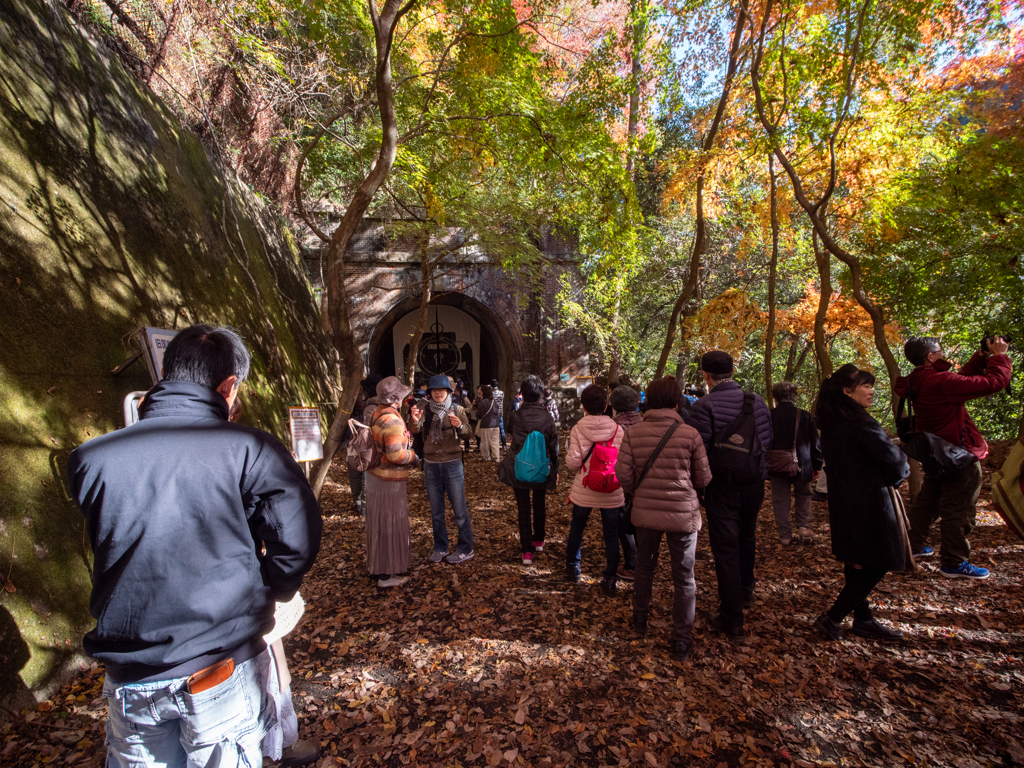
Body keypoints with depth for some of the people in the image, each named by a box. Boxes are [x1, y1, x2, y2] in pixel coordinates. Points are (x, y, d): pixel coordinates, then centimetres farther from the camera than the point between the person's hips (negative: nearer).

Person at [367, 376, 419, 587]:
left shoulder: (378, 414, 4)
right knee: (390, 525, 4)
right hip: (389, 480, -9)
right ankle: (387, 575, 16)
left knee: (380, 523, 21)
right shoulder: (393, 421, -24)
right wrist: (413, 456, -9)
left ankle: (378, 565, 37)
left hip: (376, 475, 9)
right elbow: (395, 454, -28)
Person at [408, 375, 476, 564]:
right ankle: (440, 548, 28)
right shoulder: (424, 408, -1)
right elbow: (414, 431, -14)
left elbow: (470, 434, -11)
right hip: (430, 465, 3)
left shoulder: (457, 409, -5)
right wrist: (414, 421, -35)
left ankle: (465, 549, 18)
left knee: (459, 510, 4)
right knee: (436, 511, 14)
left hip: (452, 464, -2)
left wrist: (460, 426, -31)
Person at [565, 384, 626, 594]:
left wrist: (569, 459, 6)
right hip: (612, 492, 0)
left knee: (576, 529, 21)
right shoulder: (618, 430, -9)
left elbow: (573, 462, -15)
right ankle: (610, 580, 20)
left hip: (583, 491, 0)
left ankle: (572, 568, 37)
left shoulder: (578, 429, -12)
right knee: (611, 535, 13)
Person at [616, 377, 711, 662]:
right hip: (682, 513, -2)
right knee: (683, 578, 14)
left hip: (645, 511, 2)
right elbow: (703, 478, -3)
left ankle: (640, 619, 41)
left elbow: (623, 474, -8)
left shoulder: (633, 433, -8)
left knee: (644, 567, 24)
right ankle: (681, 641, 23)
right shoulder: (690, 434, -11)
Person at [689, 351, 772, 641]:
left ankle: (732, 621, 12)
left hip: (723, 486, -6)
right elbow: (769, 440, 6)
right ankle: (745, 591, 48)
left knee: (726, 549, 4)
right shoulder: (756, 400, -1)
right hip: (755, 483, 6)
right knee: (747, 538, 26)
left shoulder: (704, 405, -18)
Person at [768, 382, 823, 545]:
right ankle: (803, 526, 14)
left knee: (780, 500, 9)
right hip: (801, 465, 0)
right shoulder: (805, 416, -5)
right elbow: (815, 444, -1)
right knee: (803, 495, 23)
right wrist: (817, 466, 8)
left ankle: (785, 535, 14)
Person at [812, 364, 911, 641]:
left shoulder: (831, 424, 7)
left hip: (843, 503, 9)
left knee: (856, 564, 18)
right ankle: (832, 619, 6)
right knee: (876, 565, 3)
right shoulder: (861, 424, -21)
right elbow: (894, 461, -14)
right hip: (868, 505, -9)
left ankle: (863, 620, 31)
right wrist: (902, 470, 8)